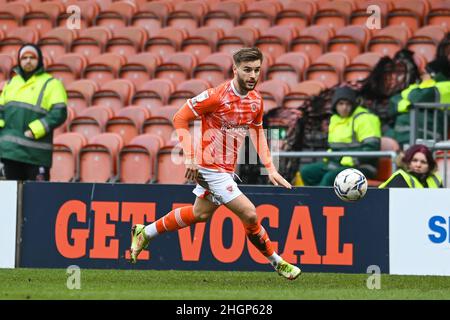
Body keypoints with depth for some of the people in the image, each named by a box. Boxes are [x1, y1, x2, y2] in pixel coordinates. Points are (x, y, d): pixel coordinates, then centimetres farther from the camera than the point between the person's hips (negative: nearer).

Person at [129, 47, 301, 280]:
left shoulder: (256, 100, 0)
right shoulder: (216, 96, -22)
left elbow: (257, 132, 14)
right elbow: (180, 118, -15)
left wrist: (270, 169, 6)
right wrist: (190, 157, -21)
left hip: (227, 169, 9)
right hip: (211, 168, -9)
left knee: (200, 213, 23)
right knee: (249, 214, -10)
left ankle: (145, 233, 38)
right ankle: (276, 262, 9)